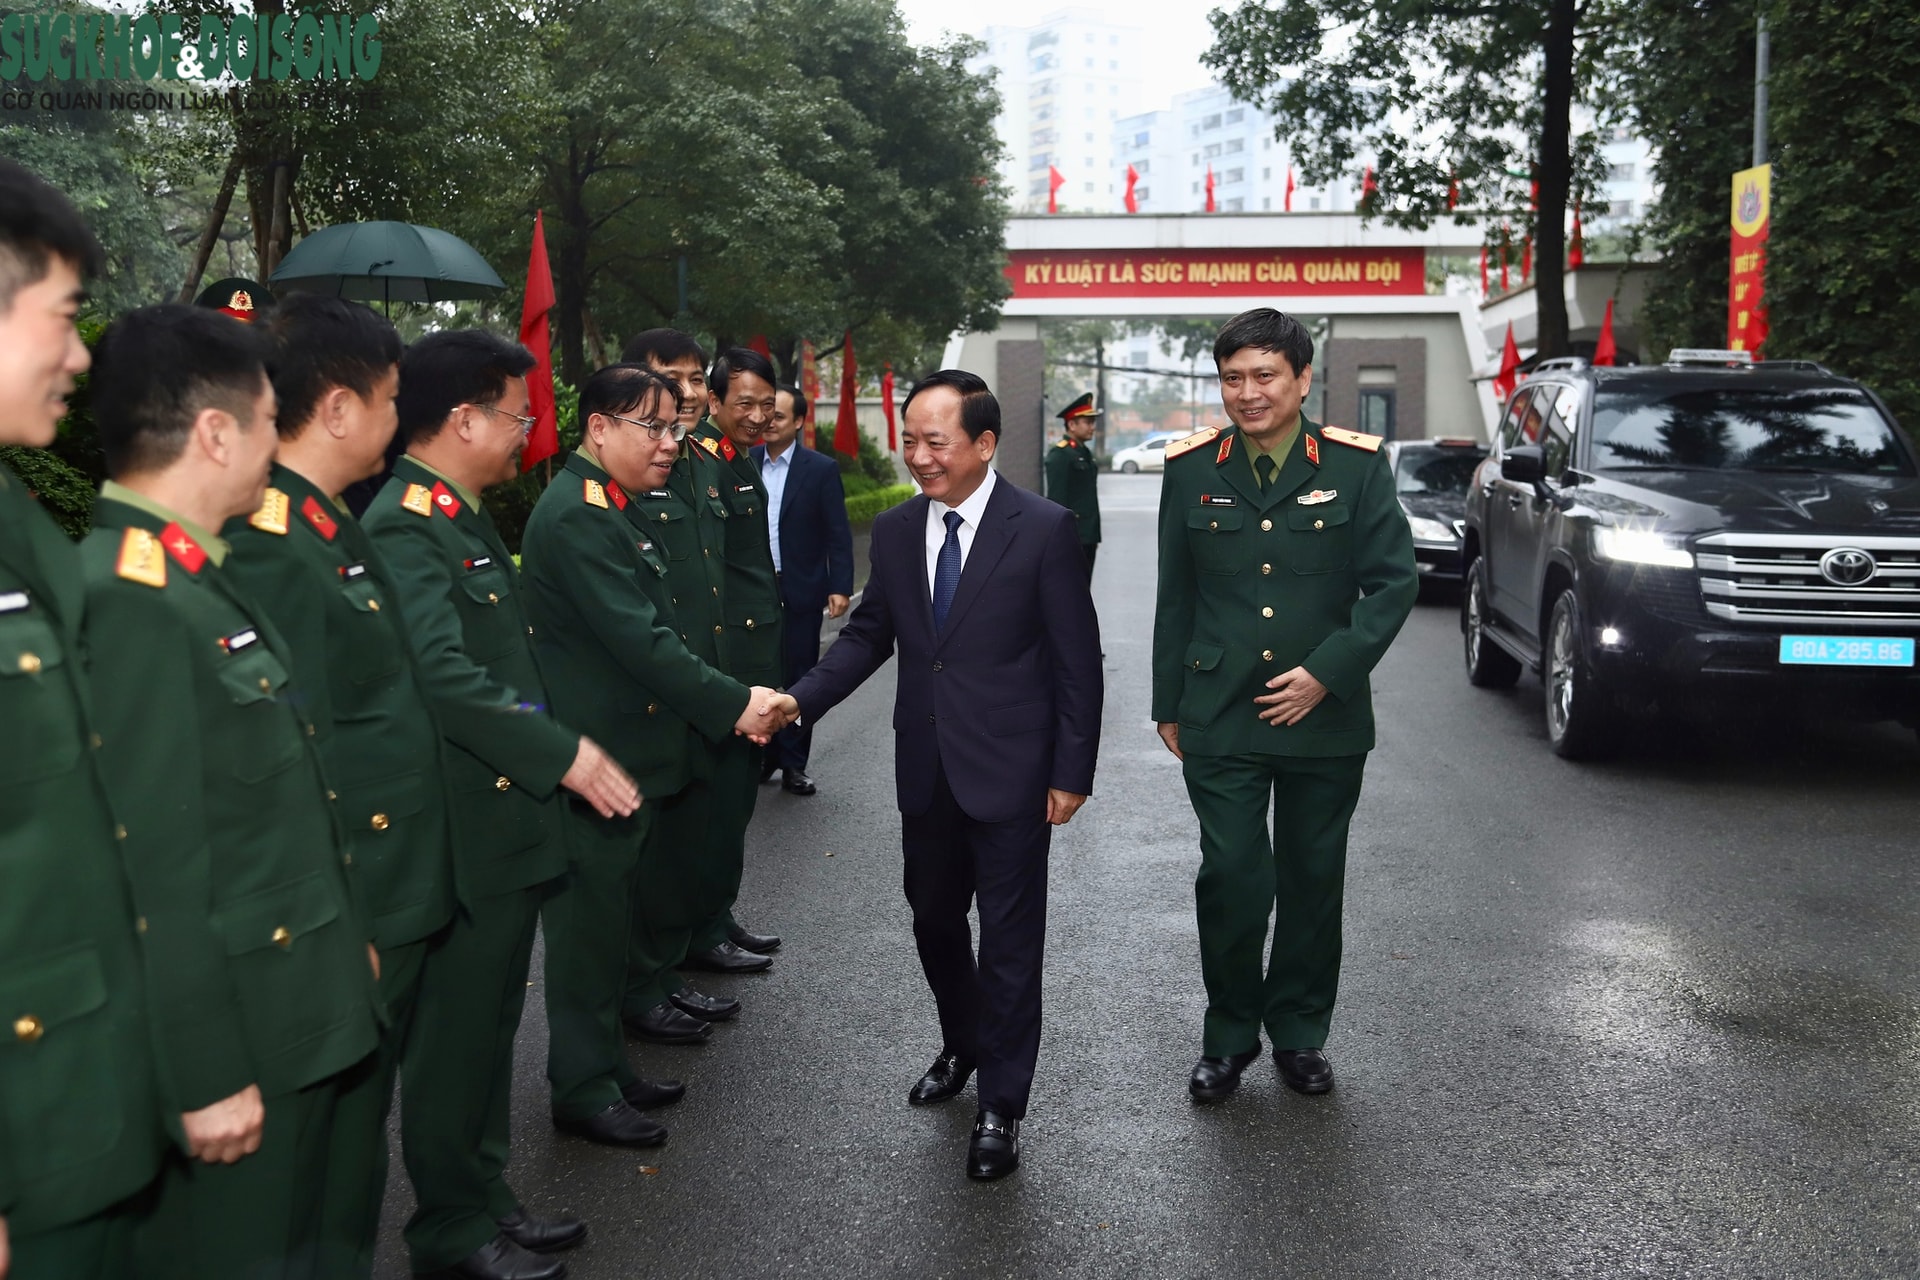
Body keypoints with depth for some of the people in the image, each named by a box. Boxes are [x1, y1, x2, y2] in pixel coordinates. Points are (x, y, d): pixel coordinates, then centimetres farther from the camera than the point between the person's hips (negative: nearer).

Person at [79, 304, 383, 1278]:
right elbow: (156, 868, -24)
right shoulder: (128, 602, -22)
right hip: (230, 1046, -9)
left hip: (299, 1016, 9)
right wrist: (206, 1076, -20)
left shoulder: (199, 579, 9)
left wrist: (346, 937, 18)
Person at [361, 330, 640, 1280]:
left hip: (510, 819, 10)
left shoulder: (466, 519, 13)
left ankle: (486, 1197, 33)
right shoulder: (404, 526, -18)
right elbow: (443, 675, -30)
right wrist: (563, 754, -28)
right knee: (454, 1032, 5)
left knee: (491, 1024, 19)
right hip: (463, 833, -10)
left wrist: (560, 751, 18)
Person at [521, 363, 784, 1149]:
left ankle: (604, 1068, 32)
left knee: (607, 922, 19)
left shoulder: (615, 508, 13)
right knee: (588, 926, 3)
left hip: (633, 754, 10)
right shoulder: (575, 516, -19)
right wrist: (732, 705, -18)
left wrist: (722, 704, 7)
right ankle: (583, 1092, 17)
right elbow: (639, 640, -24)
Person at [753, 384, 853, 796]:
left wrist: (840, 587, -11)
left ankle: (793, 764, 13)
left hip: (800, 592, -2)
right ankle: (762, 757, 19)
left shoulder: (821, 469, -1)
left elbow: (838, 533, -3)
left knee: (798, 679, 4)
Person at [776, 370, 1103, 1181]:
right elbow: (869, 633, 9)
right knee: (933, 917, 18)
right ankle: (962, 1047, 43)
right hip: (926, 769, 5)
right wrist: (802, 698, -6)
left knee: (1009, 938, 5)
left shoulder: (1042, 529, -12)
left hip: (1009, 770, -5)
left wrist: (1072, 772, -9)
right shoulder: (895, 531, 3)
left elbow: (1076, 657, -9)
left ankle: (1001, 1105, 20)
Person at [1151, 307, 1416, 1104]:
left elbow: (1393, 582, -3)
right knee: (1232, 880, -2)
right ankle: (1228, 1037, 19)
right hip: (1220, 720, 0)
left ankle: (1300, 1035, 30)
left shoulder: (1356, 465, -2)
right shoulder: (1192, 469, 2)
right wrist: (1169, 705, 8)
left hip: (1325, 719, 0)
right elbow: (1174, 597, 7)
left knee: (1313, 883, 12)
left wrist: (1327, 673, -12)